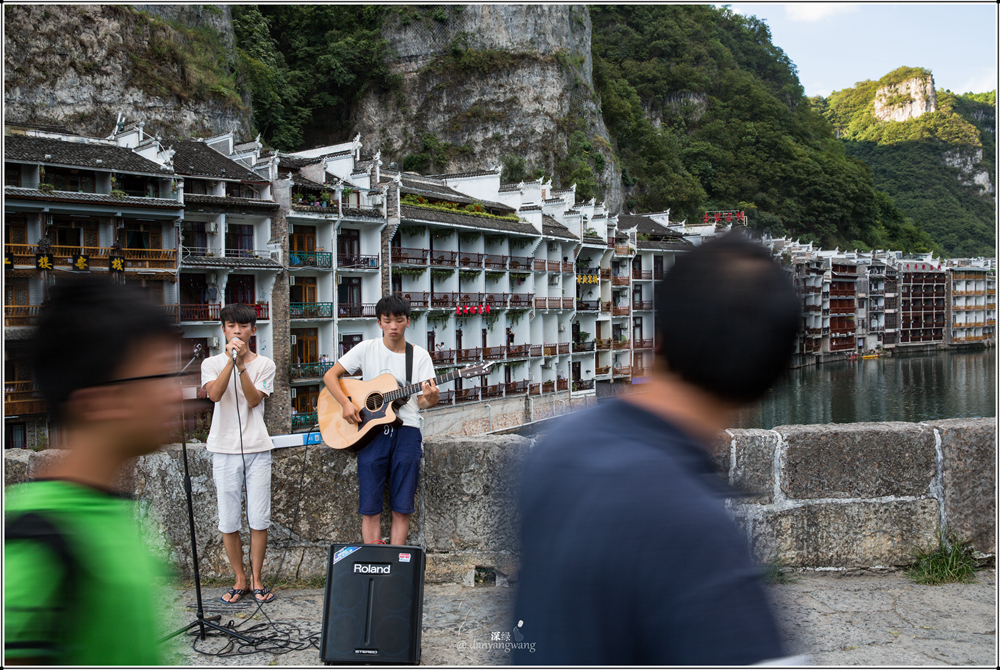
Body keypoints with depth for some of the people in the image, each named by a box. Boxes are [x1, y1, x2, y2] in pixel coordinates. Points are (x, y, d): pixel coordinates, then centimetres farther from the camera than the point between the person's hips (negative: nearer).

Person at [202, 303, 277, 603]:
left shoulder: (264, 364, 7)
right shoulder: (212, 363, 7)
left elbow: (254, 400, -9)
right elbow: (214, 394, -13)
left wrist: (241, 363, -17)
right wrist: (231, 359, -19)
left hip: (257, 449, 0)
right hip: (225, 450, 0)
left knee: (259, 520, 0)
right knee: (228, 522, 3)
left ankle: (256, 579, 14)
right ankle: (240, 580, 18)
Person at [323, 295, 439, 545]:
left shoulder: (420, 355, 8)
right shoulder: (366, 349, 7)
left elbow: (421, 401, 4)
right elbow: (330, 376, 7)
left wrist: (430, 400, -20)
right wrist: (346, 403, -8)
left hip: (406, 428, 0)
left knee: (402, 509, -6)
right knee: (370, 509, -8)